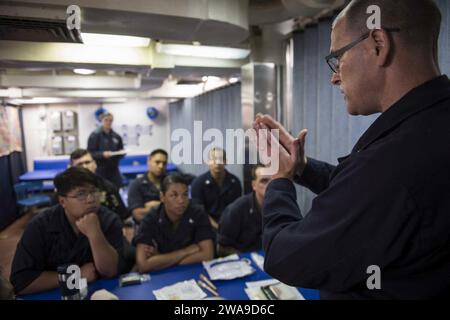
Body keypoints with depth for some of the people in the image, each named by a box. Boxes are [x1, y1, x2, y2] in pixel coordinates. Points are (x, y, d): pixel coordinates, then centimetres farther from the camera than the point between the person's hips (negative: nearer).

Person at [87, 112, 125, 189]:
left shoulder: (116, 136, 11)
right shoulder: (95, 135, -4)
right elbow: (90, 153, -9)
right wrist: (102, 154, -25)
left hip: (114, 170, 5)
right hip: (100, 171, -4)